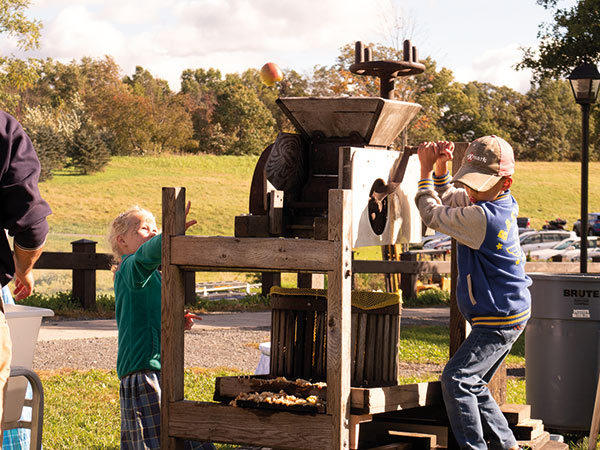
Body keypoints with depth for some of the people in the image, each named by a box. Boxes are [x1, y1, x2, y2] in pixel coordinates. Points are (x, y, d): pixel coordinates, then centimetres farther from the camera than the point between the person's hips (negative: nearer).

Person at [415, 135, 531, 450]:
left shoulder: (483, 217, -25)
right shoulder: (503, 205, 5)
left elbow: (433, 215, -14)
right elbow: (449, 199, 20)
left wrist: (426, 170, -5)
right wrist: (440, 168, 3)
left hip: (500, 320, -11)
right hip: (511, 313, 11)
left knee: (456, 378, -15)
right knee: (472, 383, 17)